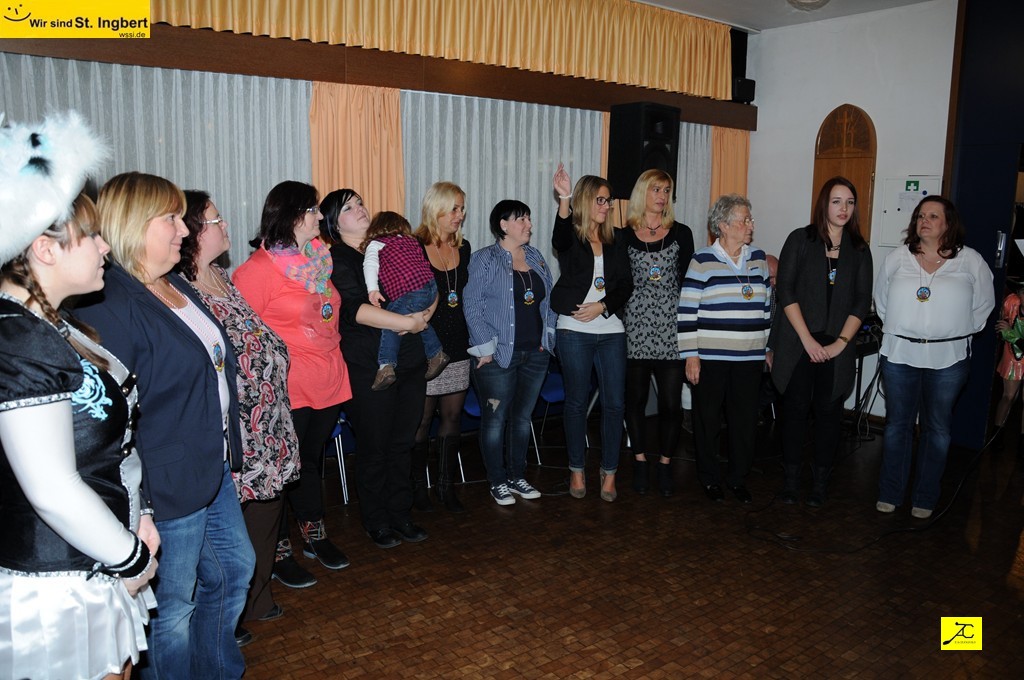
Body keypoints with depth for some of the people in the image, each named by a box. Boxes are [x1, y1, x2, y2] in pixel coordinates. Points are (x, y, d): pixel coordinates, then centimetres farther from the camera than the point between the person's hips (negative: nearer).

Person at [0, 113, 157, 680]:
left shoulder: (50, 325, 8)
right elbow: (54, 492, -25)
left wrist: (137, 518, 8)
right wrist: (130, 558, -12)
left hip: (92, 571, 9)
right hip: (57, 589, -9)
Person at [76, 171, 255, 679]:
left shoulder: (177, 287, 10)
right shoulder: (108, 305, -20)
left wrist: (229, 445, 18)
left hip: (214, 469, 10)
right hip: (166, 485, -10)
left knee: (234, 567, 23)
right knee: (173, 606, 8)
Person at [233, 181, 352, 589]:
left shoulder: (319, 258, 9)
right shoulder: (260, 267, -14)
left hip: (328, 382, 7)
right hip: (287, 388, -7)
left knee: (311, 462, 20)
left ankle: (314, 536, 36)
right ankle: (278, 552, 21)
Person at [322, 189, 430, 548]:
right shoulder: (336, 260, -5)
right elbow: (354, 308, -19)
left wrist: (425, 315, -8)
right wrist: (407, 322, -20)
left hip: (410, 363, 5)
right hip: (368, 367, -5)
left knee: (403, 444, 12)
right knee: (375, 448, 5)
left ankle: (401, 515, 27)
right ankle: (376, 522, 23)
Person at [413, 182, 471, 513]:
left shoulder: (463, 248, 9)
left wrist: (476, 340, 13)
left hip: (458, 346, 5)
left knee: (452, 415, 9)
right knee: (422, 418, 4)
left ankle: (446, 486, 21)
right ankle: (418, 487, 20)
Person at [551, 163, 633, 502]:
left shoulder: (616, 238, 10)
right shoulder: (570, 235, -1)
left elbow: (626, 283, 6)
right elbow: (560, 241, -27)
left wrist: (602, 306, -10)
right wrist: (565, 200, -40)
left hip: (611, 331, 3)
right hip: (574, 331, -3)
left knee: (615, 403, 2)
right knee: (577, 401, 6)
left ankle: (609, 472, 16)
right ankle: (577, 470, 20)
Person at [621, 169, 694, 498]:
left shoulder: (681, 233, 6)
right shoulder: (625, 236, 5)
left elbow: (687, 281, 5)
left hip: (671, 328, 0)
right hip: (635, 327, 0)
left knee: (671, 401, 0)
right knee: (635, 398, 8)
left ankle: (665, 463, 17)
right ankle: (640, 462, 23)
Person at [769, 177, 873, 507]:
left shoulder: (859, 250, 9)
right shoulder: (800, 239, 1)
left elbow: (862, 302, 5)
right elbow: (786, 291, -5)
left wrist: (840, 343, -6)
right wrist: (807, 339, -10)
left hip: (836, 347, 2)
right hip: (797, 342, -2)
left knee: (828, 412, 3)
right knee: (795, 409, 1)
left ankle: (820, 481, 15)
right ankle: (792, 478, 13)